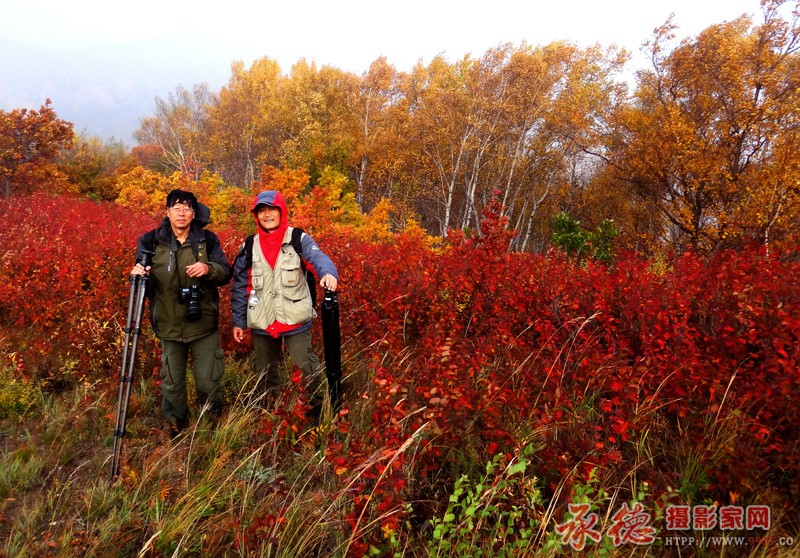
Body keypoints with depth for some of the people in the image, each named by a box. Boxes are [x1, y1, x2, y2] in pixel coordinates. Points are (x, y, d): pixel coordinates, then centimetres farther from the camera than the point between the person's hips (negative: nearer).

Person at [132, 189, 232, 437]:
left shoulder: (208, 240, 0)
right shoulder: (151, 241, 0)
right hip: (169, 326, 1)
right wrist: (139, 275, -21)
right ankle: (175, 428, 32)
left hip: (203, 324, 0)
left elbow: (226, 274, 0)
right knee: (172, 382, 12)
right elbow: (145, 283, 3)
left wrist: (209, 269, -21)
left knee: (208, 381, 7)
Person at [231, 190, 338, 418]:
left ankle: (317, 411, 19)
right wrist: (238, 321, 9)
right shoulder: (249, 246, 6)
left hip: (294, 320, -4)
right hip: (262, 323, 4)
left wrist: (329, 273, -47)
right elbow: (240, 287, 9)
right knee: (264, 373, 19)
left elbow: (318, 258, -24)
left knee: (307, 369, -1)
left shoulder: (298, 239, -5)